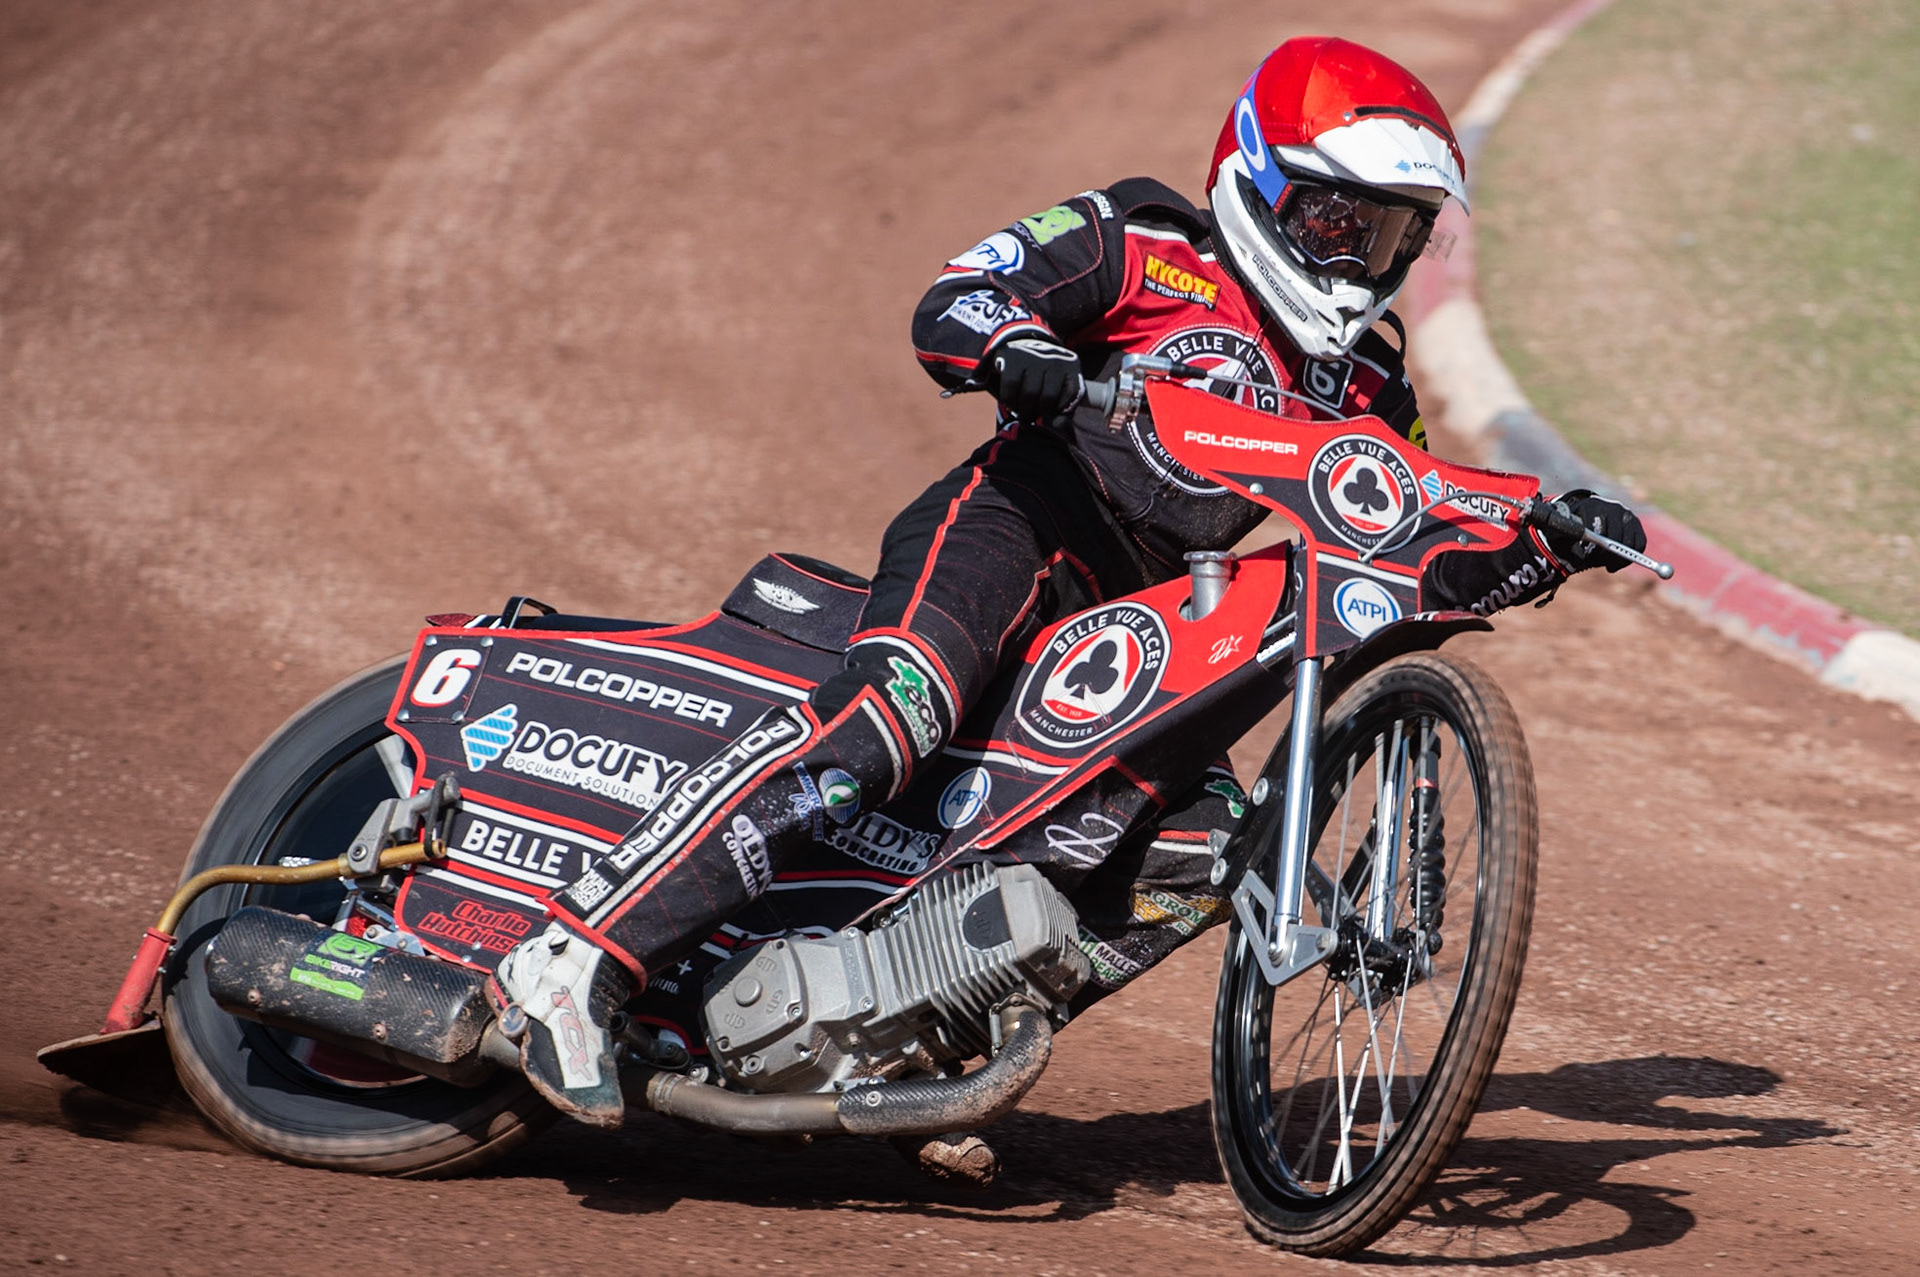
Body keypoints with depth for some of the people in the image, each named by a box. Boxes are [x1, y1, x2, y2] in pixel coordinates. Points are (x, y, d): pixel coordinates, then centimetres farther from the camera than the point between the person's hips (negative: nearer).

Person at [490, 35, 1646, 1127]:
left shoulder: (1363, 394, 21)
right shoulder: (1143, 250, 4)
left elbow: (1442, 562, 20)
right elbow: (950, 305, -6)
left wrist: (1556, 541, 2)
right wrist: (1019, 346, -28)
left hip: (1126, 626, 8)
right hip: (1010, 527, -8)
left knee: (1205, 851, -9)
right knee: (883, 718, -32)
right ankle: (580, 958, -39)